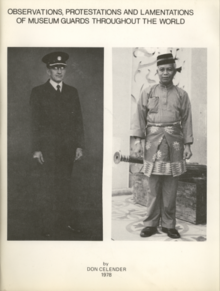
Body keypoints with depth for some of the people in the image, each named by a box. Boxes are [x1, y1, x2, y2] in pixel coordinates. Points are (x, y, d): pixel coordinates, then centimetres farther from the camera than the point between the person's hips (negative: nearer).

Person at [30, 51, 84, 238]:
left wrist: (79, 145, 3)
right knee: (48, 186, 0)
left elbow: (78, 120, 10)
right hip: (48, 147, -2)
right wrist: (36, 149, -7)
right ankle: (47, 226, 10)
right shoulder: (38, 92, 4)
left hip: (69, 147, 3)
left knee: (65, 185, 7)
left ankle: (66, 219, 19)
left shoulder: (72, 92, 12)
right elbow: (35, 122, -1)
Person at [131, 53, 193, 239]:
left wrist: (188, 144, 2)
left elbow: (187, 121, 7)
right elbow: (140, 117, 3)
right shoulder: (147, 93, 7)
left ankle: (169, 224, 15)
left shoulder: (182, 95, 8)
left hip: (174, 143, 1)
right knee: (153, 187, 2)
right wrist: (138, 140, -6)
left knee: (171, 188, 4)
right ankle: (151, 224, 12)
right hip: (153, 142, 0)